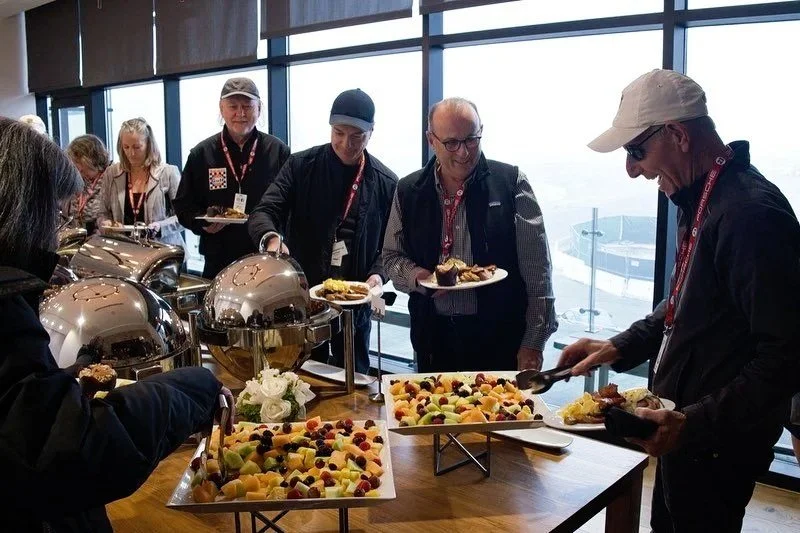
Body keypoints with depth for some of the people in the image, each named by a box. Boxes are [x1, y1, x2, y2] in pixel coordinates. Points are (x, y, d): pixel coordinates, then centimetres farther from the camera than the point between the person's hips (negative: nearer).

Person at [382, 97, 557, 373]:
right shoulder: (409, 192, 5)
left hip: (501, 339, -2)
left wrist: (533, 343, -8)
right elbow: (392, 256, 15)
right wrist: (415, 275, -8)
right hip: (434, 338, 3)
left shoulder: (511, 182, -4)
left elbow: (537, 271, -5)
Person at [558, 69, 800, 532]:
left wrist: (695, 423, -28)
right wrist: (620, 348, 7)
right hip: (685, 429, 9)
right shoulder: (700, 199, 6)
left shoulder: (751, 212, -26)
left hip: (717, 444, -9)